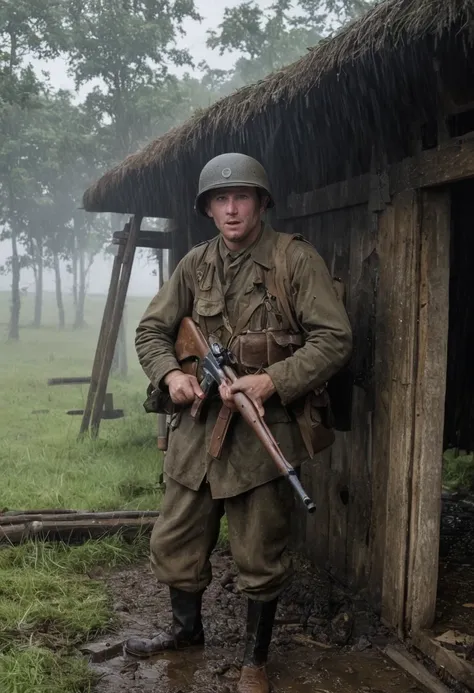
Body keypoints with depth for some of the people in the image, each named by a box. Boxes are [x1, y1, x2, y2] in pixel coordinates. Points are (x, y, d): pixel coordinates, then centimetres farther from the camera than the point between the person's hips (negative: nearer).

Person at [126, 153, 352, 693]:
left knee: (260, 557, 6)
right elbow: (151, 330, 13)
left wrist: (271, 381, -22)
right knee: (174, 542, 16)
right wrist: (170, 373, -8)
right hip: (198, 423, 5)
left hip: (264, 427, -5)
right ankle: (187, 629, 42)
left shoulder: (296, 259, -6)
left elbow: (333, 339, -11)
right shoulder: (195, 264, 8)